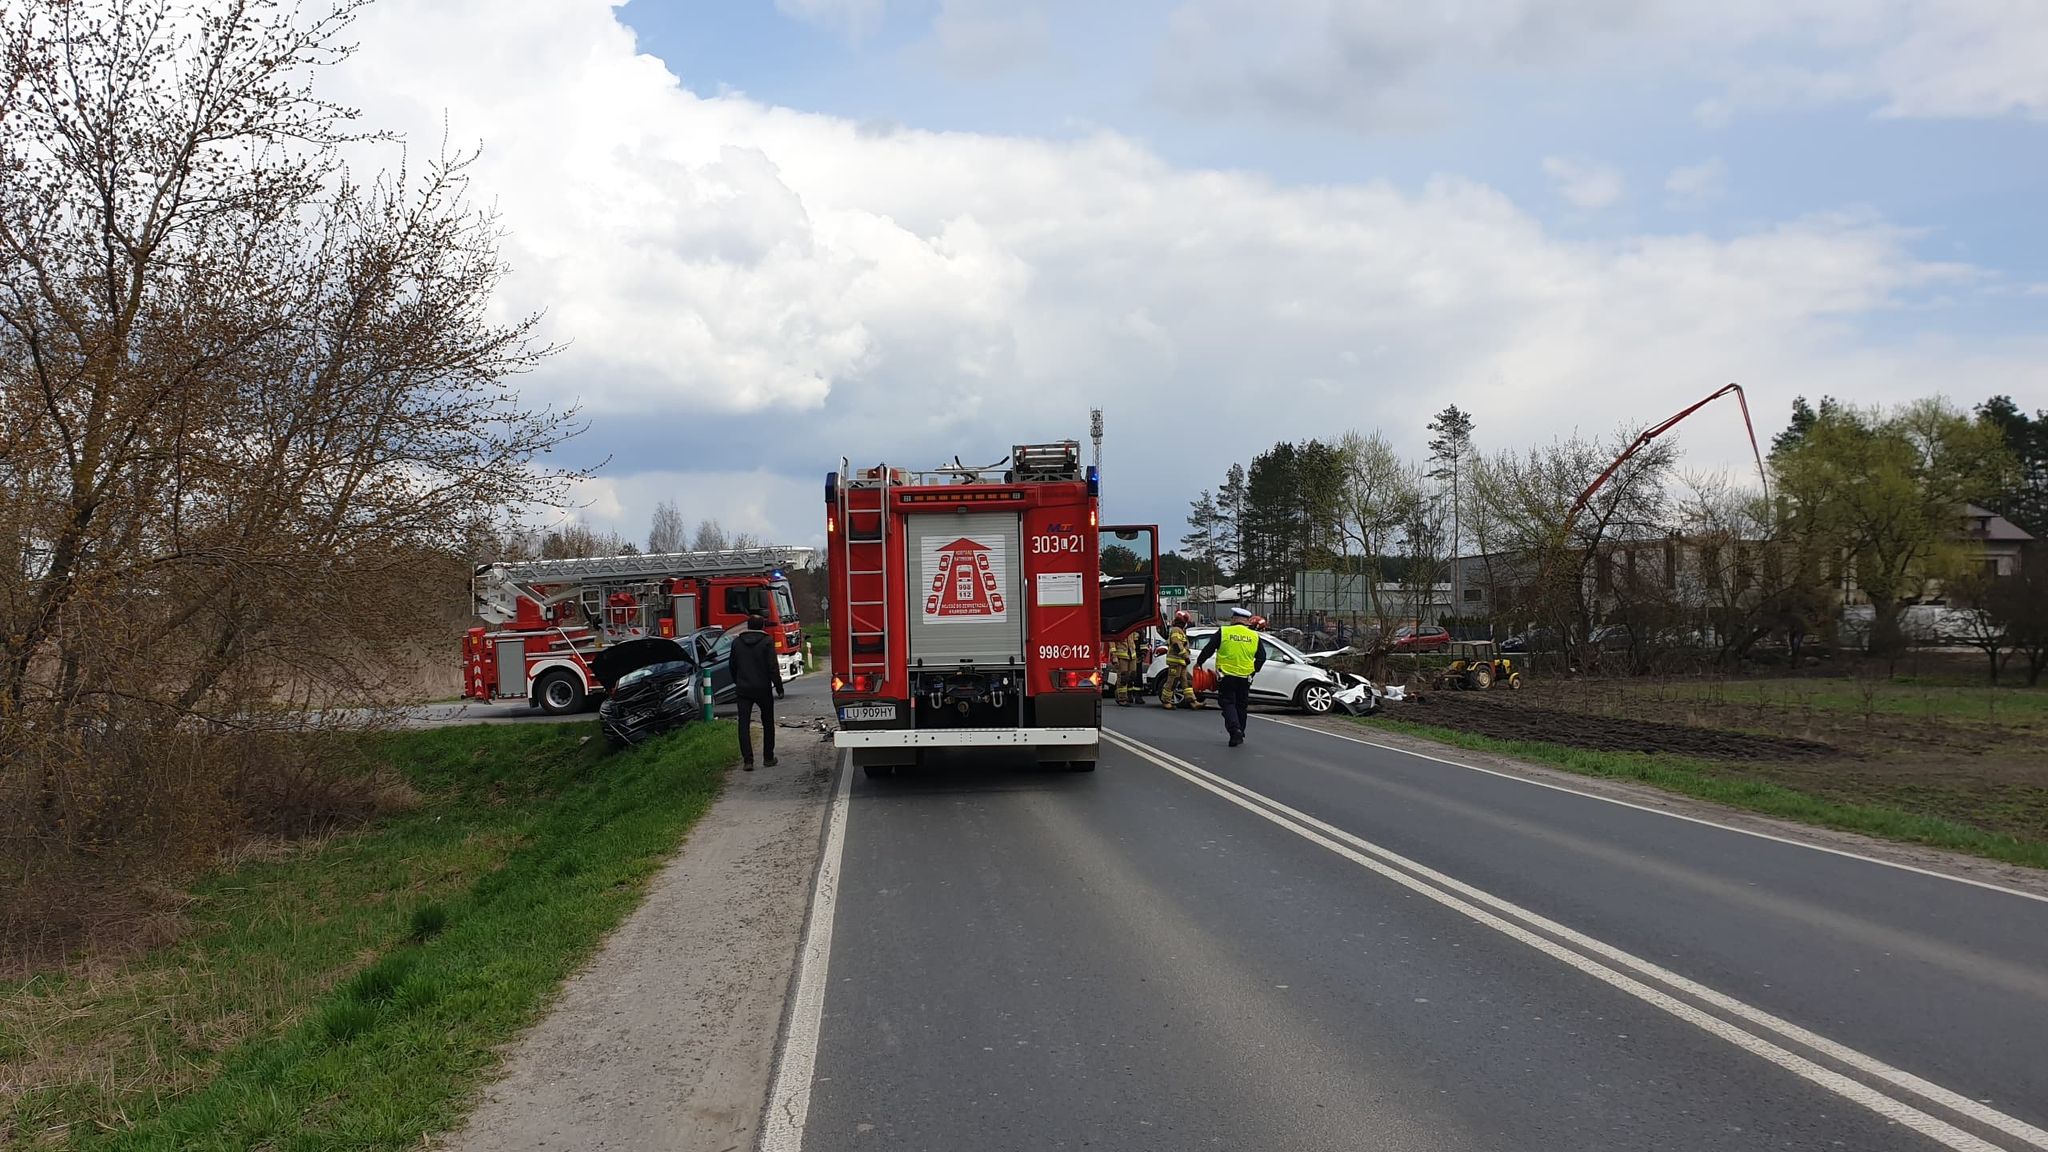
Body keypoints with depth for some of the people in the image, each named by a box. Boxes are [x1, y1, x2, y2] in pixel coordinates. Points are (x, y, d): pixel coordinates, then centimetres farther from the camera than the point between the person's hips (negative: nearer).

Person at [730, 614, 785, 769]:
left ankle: (747, 760, -10)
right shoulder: (767, 641, -7)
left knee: (744, 724, 0)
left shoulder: (737, 642, 5)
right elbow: (773, 667, -12)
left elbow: (732, 666, 13)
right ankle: (768, 758, 18)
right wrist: (779, 687, -6)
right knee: (768, 723, 14)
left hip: (743, 689, 2)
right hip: (763, 689, -2)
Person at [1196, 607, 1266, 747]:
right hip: (1245, 678, 3)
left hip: (1226, 676, -3)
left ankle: (1235, 729, -19)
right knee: (1241, 706, 15)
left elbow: (1208, 649, -2)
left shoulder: (1223, 632, -5)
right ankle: (1240, 735, 21)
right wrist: (1253, 671, 23)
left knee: (1228, 703, 2)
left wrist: (1199, 663, 12)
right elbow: (1261, 657, 10)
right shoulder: (1254, 636, 5)